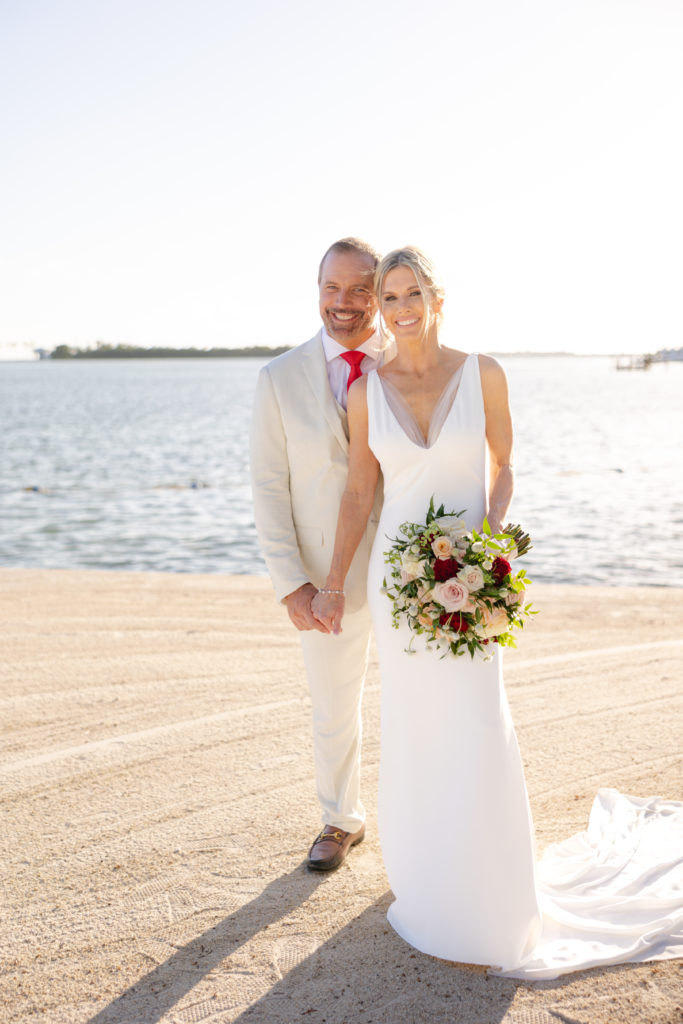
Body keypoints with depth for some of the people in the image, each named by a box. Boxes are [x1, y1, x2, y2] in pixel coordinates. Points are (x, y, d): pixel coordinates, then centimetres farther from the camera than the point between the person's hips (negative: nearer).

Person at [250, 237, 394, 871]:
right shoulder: (280, 379, -4)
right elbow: (269, 487, -4)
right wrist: (290, 583, -11)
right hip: (329, 578, 1)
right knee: (333, 712, 17)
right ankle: (341, 820, 42)